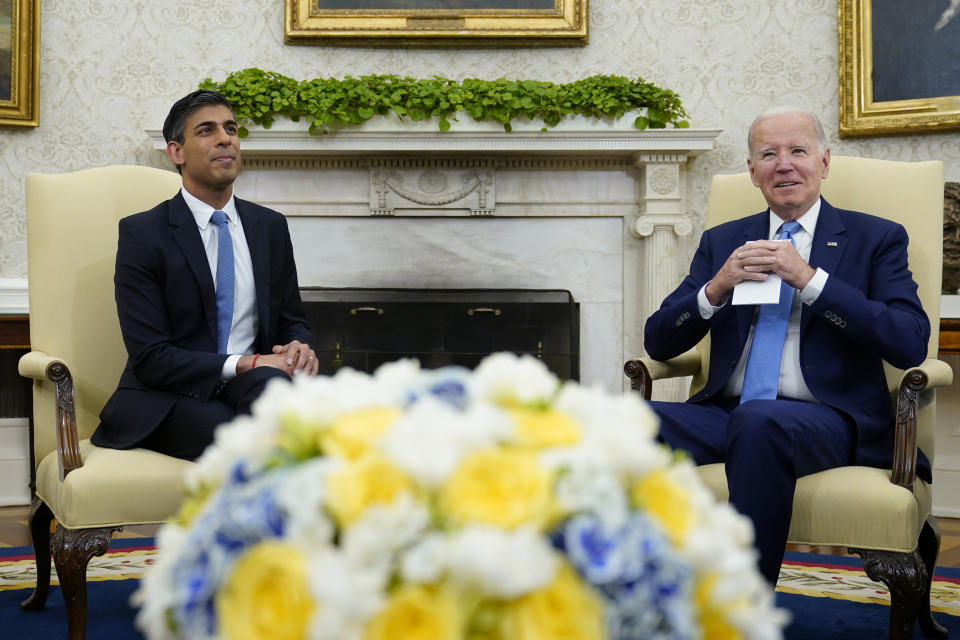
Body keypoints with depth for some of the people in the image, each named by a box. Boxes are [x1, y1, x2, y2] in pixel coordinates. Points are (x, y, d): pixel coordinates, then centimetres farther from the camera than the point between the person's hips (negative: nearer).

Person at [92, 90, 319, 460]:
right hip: (169, 400, -4)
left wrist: (299, 347, -7)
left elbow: (292, 319, 19)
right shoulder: (141, 233, -2)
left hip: (254, 383, 5)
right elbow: (149, 357, -10)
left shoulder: (271, 226, 13)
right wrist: (244, 364, -19)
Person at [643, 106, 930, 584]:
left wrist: (810, 279, -11)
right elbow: (658, 343, 15)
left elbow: (911, 343, -5)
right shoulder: (722, 241, 21)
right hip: (726, 413, 3)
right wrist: (716, 288, -5)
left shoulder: (875, 238, 11)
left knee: (758, 421, -38)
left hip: (827, 418, -3)